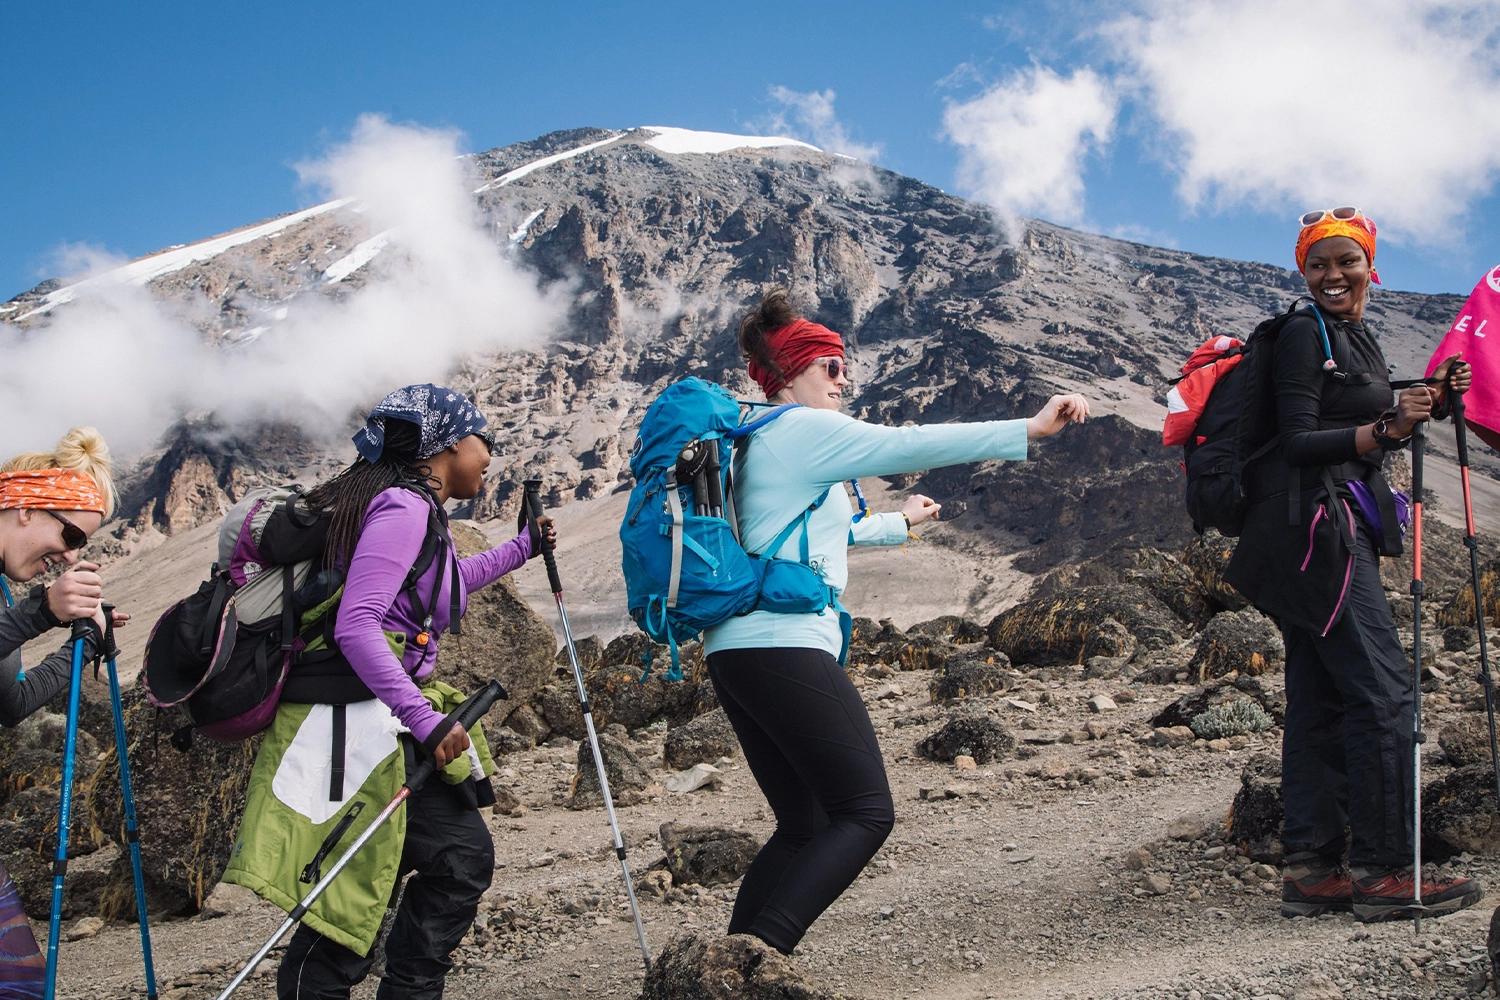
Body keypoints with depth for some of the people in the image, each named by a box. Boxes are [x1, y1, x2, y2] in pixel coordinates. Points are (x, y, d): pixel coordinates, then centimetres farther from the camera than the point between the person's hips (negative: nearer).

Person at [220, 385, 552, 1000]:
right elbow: (355, 626, -25)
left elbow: (441, 586, 36)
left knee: (464, 858, 12)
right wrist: (425, 718, -28)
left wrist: (520, 549, 42)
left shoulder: (420, 510, 15)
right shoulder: (402, 506, -15)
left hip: (386, 718, 10)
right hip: (355, 722, -10)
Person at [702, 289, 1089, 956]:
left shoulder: (757, 443, 26)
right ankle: (761, 949, -18)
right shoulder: (804, 429, -3)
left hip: (733, 651, 10)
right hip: (784, 646, -10)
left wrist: (896, 524, 52)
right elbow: (909, 446, -12)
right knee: (866, 813, -7)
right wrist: (1029, 430, -12)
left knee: (804, 826, 12)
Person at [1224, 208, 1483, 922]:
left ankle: (1311, 869, 9)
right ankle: (1382, 869, -6)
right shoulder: (1304, 334, -8)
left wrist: (1428, 399, 12)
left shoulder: (1356, 339, 20)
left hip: (1335, 531, 10)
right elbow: (1298, 444, -15)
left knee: (1320, 700, 7)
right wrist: (1387, 427, -26)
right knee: (1383, 690, -10)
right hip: (1314, 524, -10)